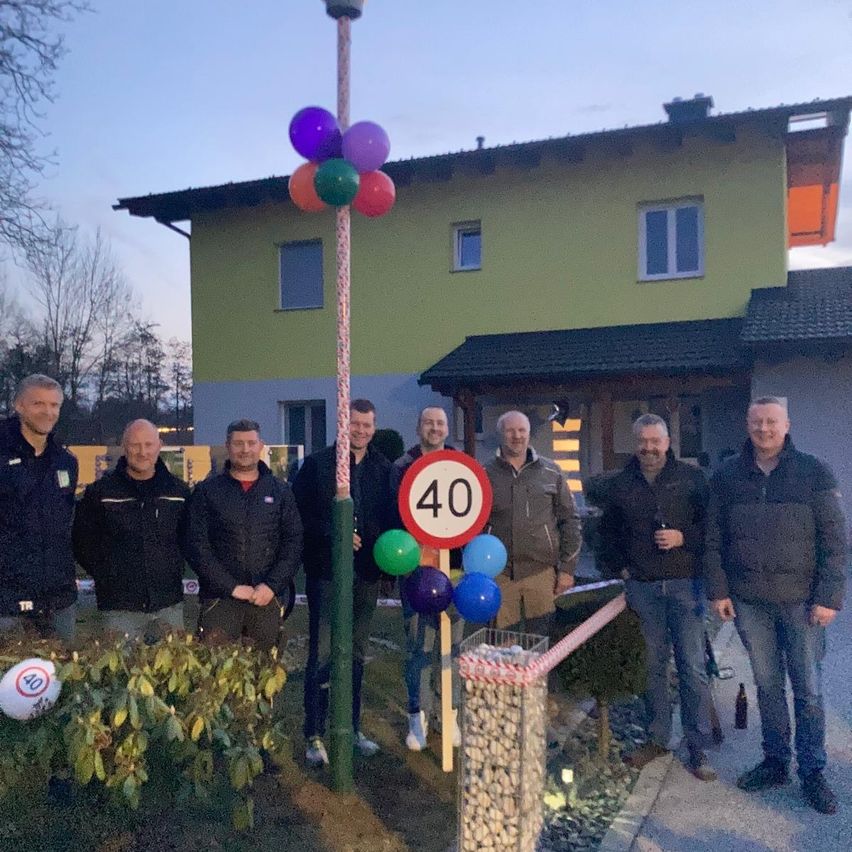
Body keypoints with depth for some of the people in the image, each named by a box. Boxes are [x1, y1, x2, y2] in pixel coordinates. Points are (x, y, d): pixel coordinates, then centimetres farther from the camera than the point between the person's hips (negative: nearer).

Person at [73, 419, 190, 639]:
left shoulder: (178, 490, 6)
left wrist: (175, 570, 6)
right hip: (120, 606, -2)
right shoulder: (100, 492, 0)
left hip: (170, 604, 2)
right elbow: (83, 543, 5)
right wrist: (106, 576, 0)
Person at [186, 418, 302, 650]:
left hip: (267, 598, 2)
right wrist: (231, 587, -9)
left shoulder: (280, 491, 10)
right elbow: (197, 546, -2)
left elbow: (293, 543, 6)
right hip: (220, 598, -1)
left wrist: (272, 586, -7)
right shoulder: (207, 491, 5)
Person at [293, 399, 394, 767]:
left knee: (357, 654, 15)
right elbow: (300, 514, -5)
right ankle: (314, 734, 12)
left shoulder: (384, 469, 5)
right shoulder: (317, 464, -2)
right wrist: (332, 533, -17)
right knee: (321, 654, -1)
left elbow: (392, 518, 6)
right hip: (326, 572, -3)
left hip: (366, 574, 3)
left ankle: (353, 727, 29)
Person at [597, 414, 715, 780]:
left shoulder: (691, 478, 1)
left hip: (684, 584, -2)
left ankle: (697, 748, 9)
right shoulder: (620, 485, 8)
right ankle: (657, 738, 24)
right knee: (652, 666, 11)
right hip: (641, 586, 3)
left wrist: (684, 538, -13)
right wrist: (618, 568, 10)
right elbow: (608, 532, 19)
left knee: (693, 667, -1)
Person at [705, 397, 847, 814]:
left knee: (808, 689, 6)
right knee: (767, 684, 13)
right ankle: (774, 762, 27)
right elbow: (714, 539, 5)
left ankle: (812, 772, 20)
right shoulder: (727, 475, 3)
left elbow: (835, 540, -4)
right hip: (748, 600, 2)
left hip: (801, 600, -2)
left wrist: (829, 596, -9)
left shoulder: (813, 473, -3)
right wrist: (718, 591, 1)